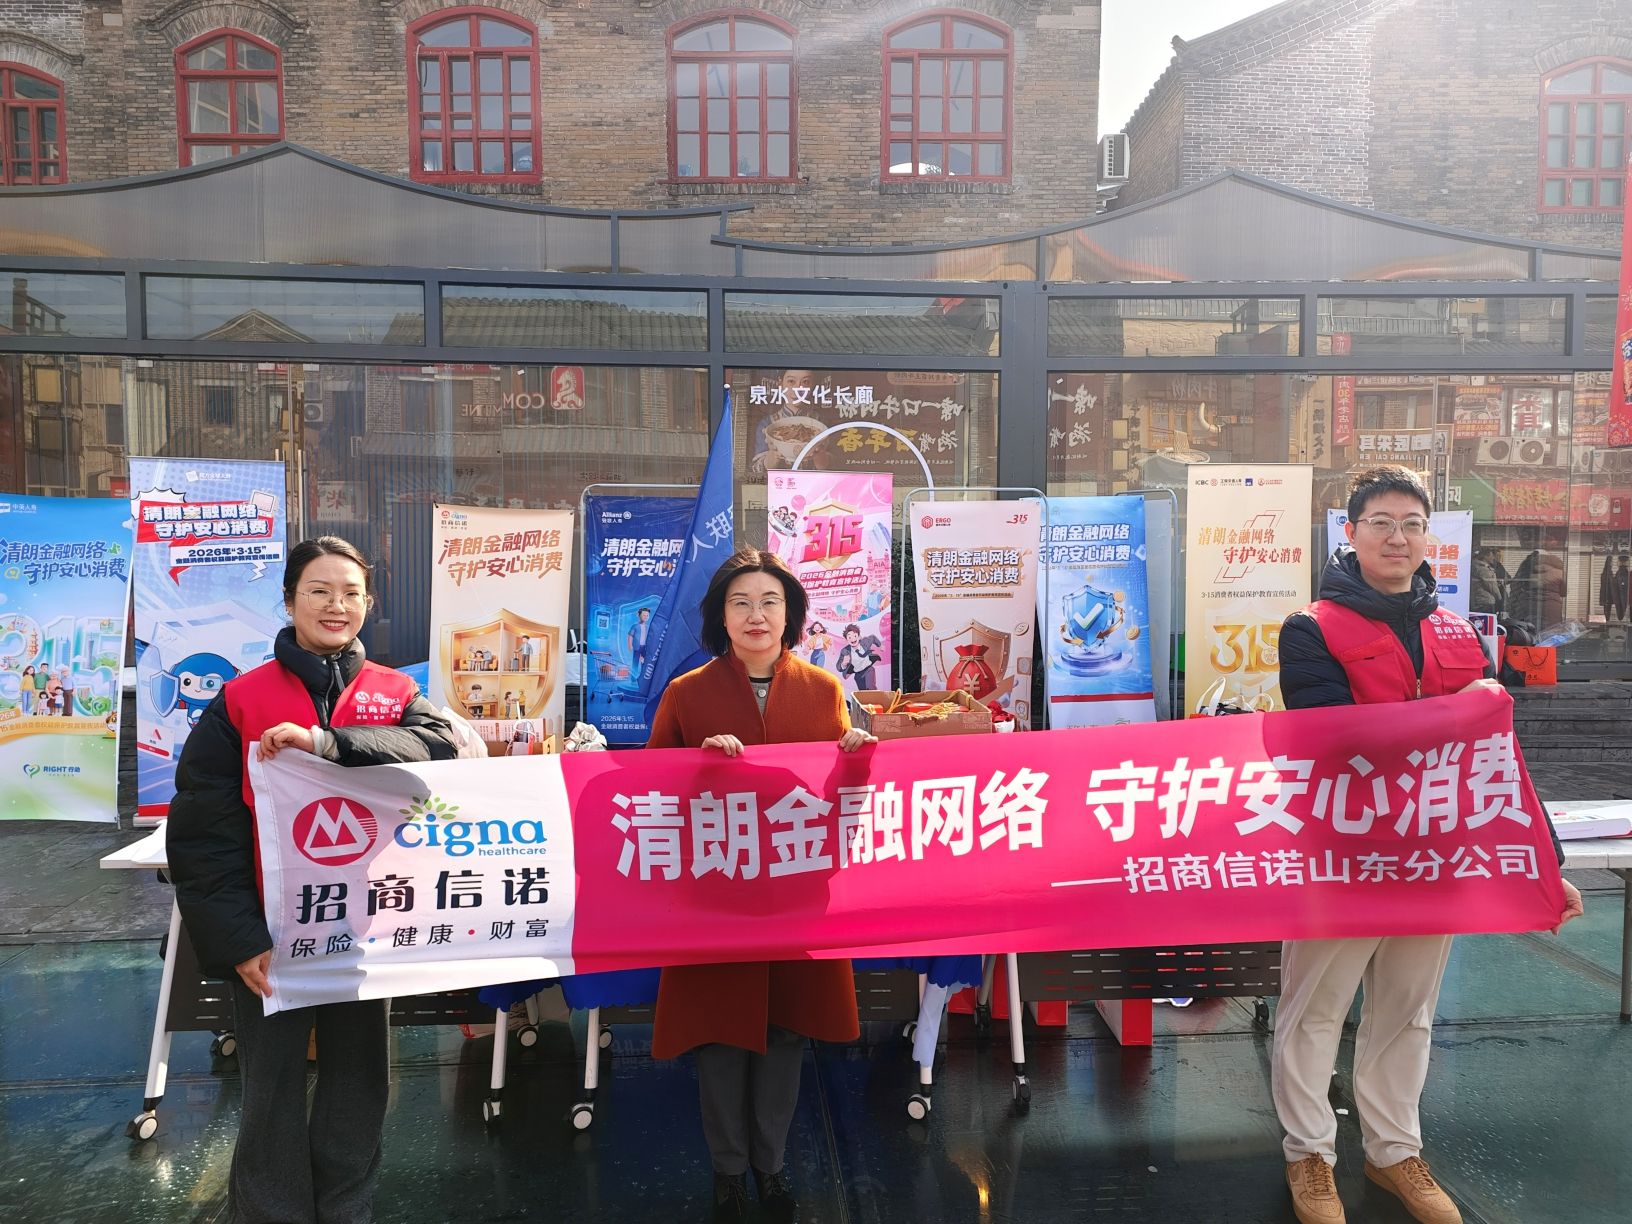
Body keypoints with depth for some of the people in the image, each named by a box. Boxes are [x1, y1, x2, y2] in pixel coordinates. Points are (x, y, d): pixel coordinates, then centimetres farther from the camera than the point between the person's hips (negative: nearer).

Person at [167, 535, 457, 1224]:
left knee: (358, 1078, 15)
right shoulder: (240, 700, -3)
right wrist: (237, 938, -13)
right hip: (271, 932, -2)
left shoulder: (397, 694, 2)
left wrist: (328, 743, -31)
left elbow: (438, 750, -19)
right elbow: (201, 831, -6)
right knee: (273, 1089, 9)